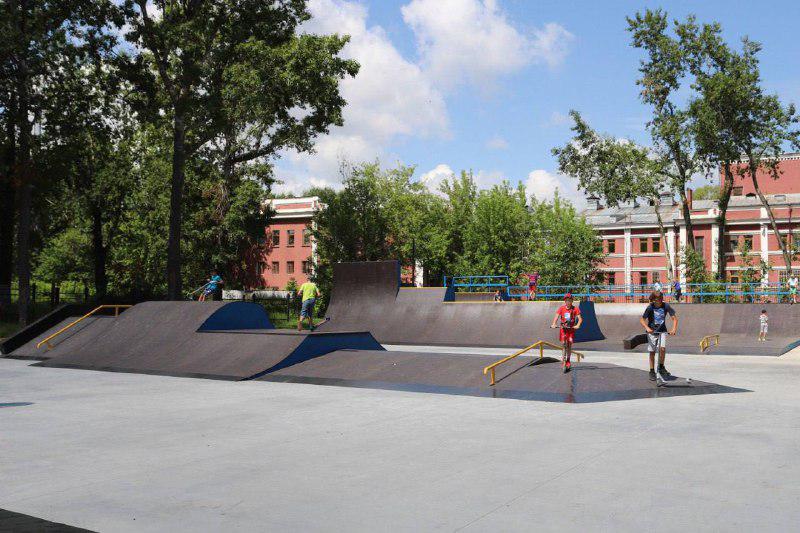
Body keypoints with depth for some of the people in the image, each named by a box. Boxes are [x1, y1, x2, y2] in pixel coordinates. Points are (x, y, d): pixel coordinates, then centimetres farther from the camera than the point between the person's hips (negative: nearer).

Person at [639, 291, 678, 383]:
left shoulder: (666, 306, -10)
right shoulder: (650, 308, -14)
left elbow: (674, 318, -4)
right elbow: (642, 319, -14)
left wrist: (674, 329, -19)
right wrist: (647, 328, -31)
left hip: (662, 331, 1)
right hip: (652, 332, -1)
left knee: (662, 348, -19)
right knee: (652, 352, 3)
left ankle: (661, 367, 2)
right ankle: (652, 372, 15)